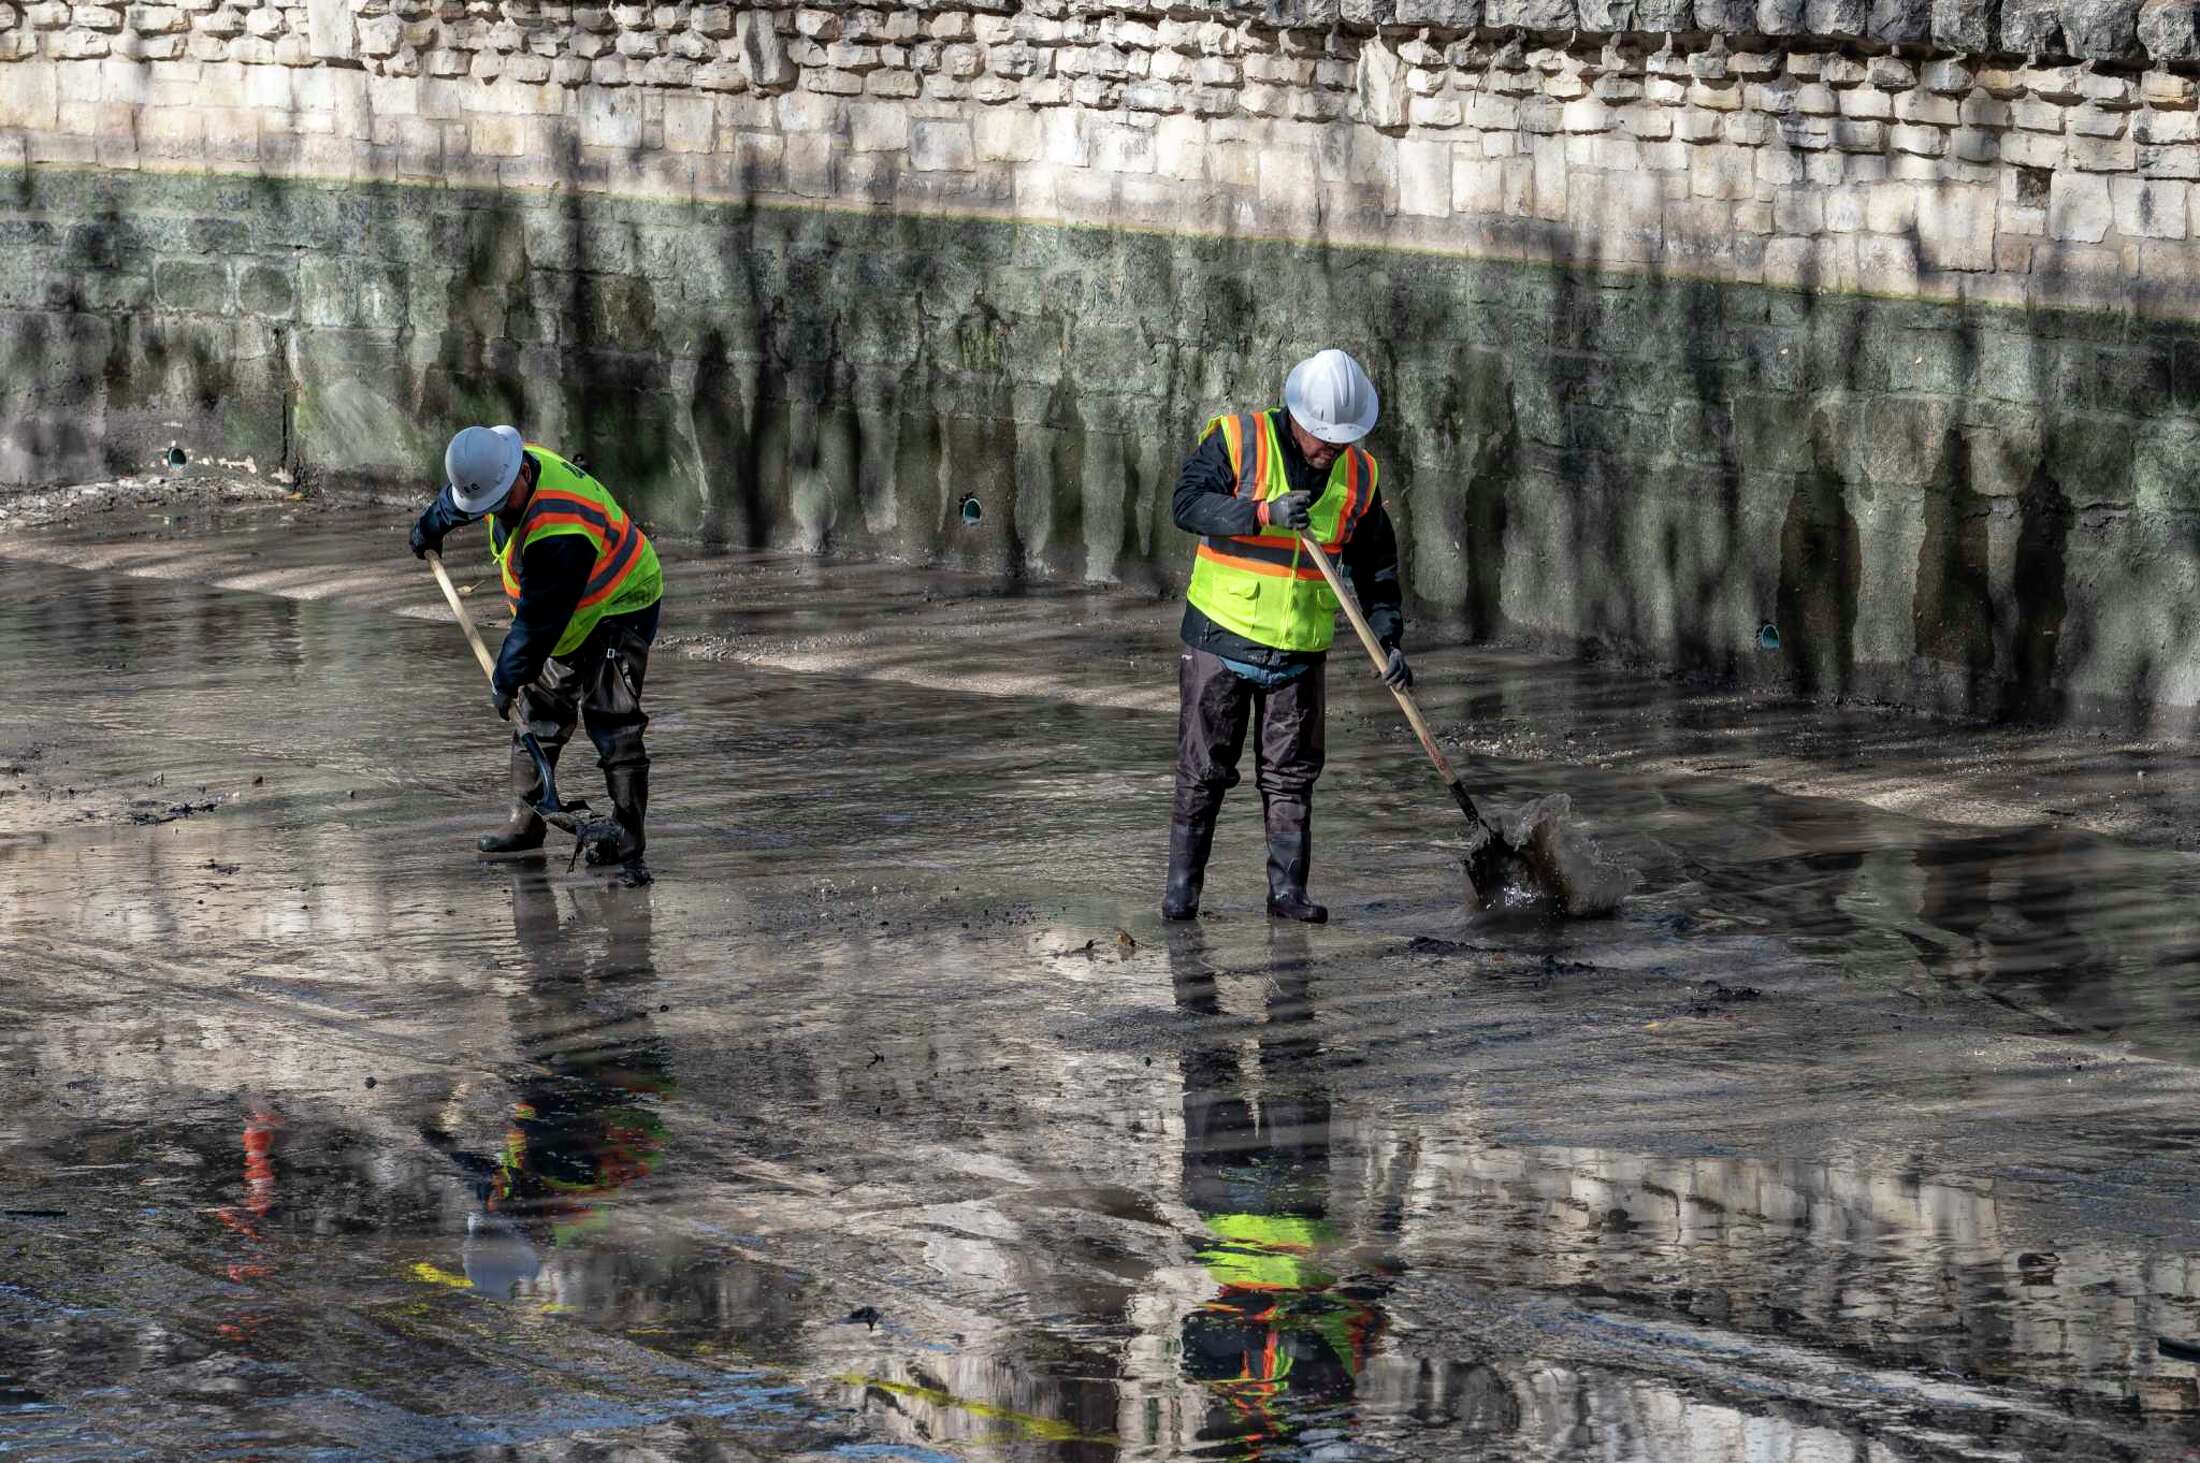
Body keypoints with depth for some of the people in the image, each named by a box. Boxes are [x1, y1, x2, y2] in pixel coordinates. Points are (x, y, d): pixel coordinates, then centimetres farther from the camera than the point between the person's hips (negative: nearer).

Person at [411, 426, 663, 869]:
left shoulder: (559, 533, -39)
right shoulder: (503, 468, -10)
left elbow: (539, 618, -31)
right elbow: (455, 498, 17)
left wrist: (507, 678, -23)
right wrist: (432, 526, 33)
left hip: (618, 614, -10)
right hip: (571, 621, 10)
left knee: (612, 724, -16)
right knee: (538, 714, 12)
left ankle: (626, 838, -16)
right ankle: (526, 821, 22)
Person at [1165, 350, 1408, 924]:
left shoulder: (1359, 475, 2)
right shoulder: (1237, 440, -11)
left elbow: (1375, 567, 10)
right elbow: (1189, 503, -24)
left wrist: (1388, 638, -2)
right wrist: (1264, 513, -37)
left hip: (1300, 652, 3)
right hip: (1220, 639, -3)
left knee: (1291, 775, 4)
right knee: (1203, 772, 1)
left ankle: (1287, 889, 9)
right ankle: (1182, 889, 7)